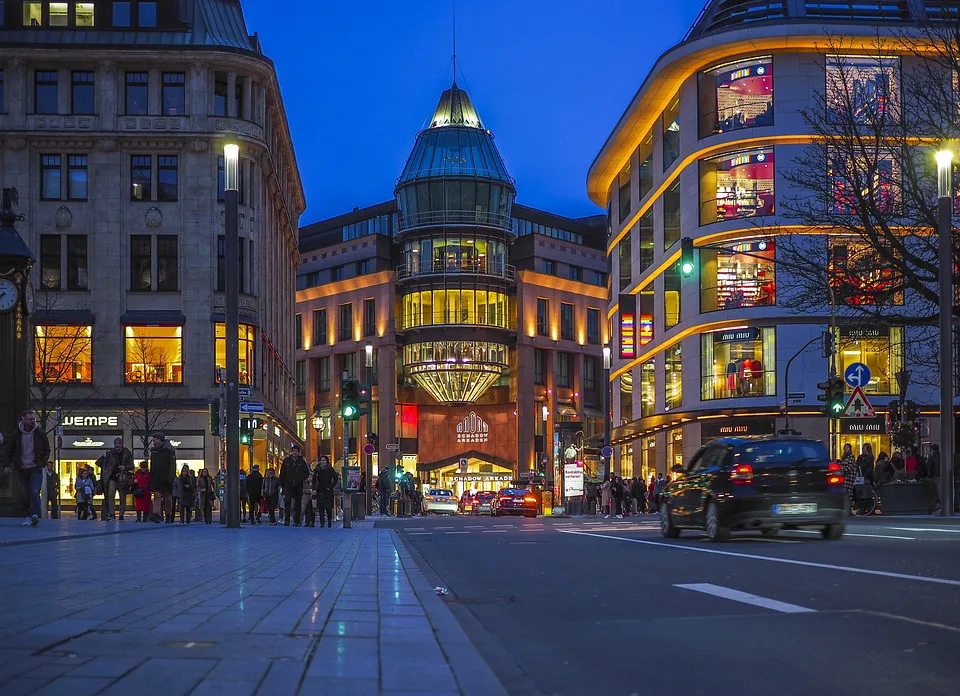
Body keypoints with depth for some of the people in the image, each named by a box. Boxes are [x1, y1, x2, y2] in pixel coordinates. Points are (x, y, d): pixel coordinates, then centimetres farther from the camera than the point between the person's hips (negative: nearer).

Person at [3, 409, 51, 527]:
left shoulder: (40, 434, 0)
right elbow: (10, 450, 12)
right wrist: (8, 464, 2)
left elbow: (47, 450, 11)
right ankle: (27, 517, 12)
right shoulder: (16, 435, 1)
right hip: (22, 469, 2)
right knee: (24, 495, 2)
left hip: (36, 469, -2)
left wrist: (42, 463, -1)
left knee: (35, 493, -17)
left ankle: (35, 515, -25)